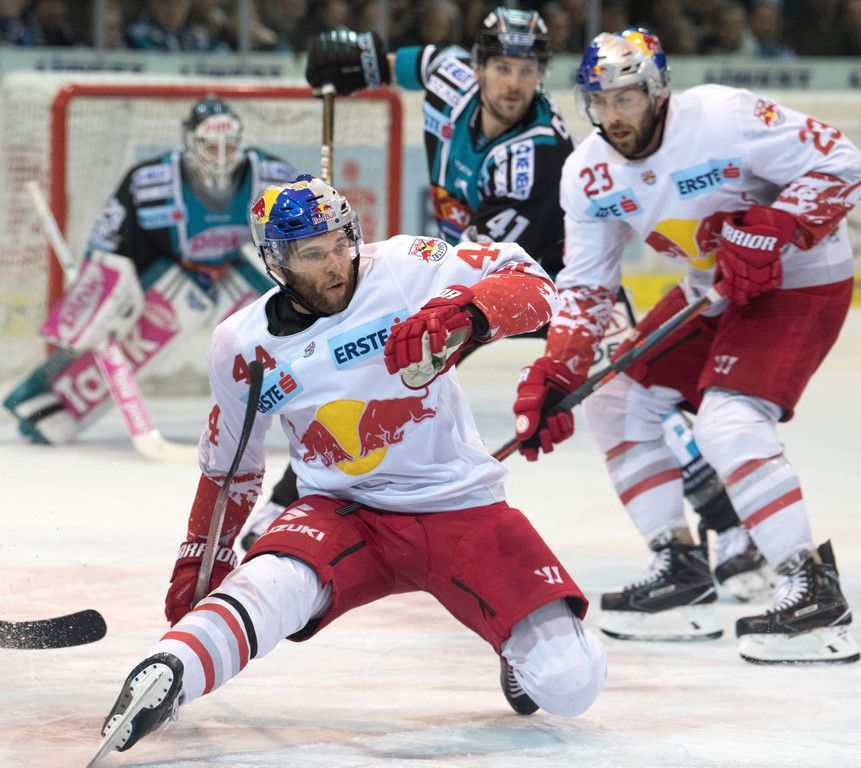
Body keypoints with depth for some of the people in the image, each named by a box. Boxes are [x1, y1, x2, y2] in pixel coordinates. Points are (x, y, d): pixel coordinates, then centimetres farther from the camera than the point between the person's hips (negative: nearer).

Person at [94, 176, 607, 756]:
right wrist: (200, 557, 19)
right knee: (271, 582, -34)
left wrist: (458, 318, -36)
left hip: (459, 506, -1)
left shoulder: (406, 269, -11)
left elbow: (532, 286, -18)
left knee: (568, 682, -13)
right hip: (344, 513, 1)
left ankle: (524, 644, 19)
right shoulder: (243, 348, 1)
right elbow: (229, 464, 17)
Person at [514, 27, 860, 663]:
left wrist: (771, 233, -31)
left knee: (728, 423, -25)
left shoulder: (724, 120, -27)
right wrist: (556, 374, -14)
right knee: (616, 403, 5)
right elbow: (586, 285, -2)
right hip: (711, 291, 8)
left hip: (800, 280, -8)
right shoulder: (589, 174, -6)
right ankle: (681, 574, 14)